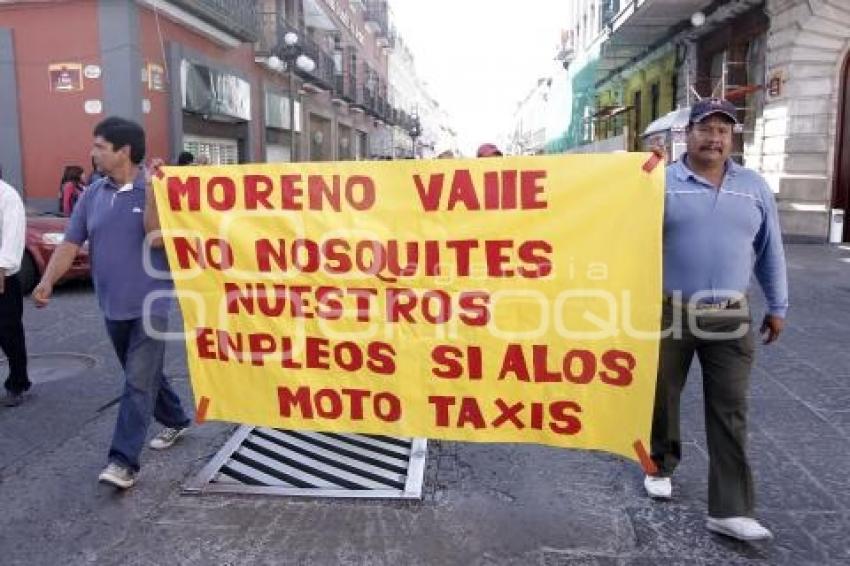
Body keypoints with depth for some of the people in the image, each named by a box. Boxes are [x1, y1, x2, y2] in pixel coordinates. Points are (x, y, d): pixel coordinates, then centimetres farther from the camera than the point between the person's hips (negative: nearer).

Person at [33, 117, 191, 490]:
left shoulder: (156, 189, -10)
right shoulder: (92, 195, 4)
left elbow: (156, 238, -21)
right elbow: (70, 243, 3)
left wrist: (150, 191, -27)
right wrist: (48, 280, -12)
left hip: (149, 304, -6)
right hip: (113, 305, 6)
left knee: (138, 381, -7)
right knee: (144, 374, 19)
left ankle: (124, 460, -4)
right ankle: (175, 421, 39)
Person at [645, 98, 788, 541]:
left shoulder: (754, 187, 7)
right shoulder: (662, 182, -3)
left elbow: (770, 250, 12)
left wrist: (777, 307, 13)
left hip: (729, 317, 2)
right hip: (668, 311, -2)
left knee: (729, 411, 2)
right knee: (663, 397, 13)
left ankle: (730, 509, 8)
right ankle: (661, 466, 37)